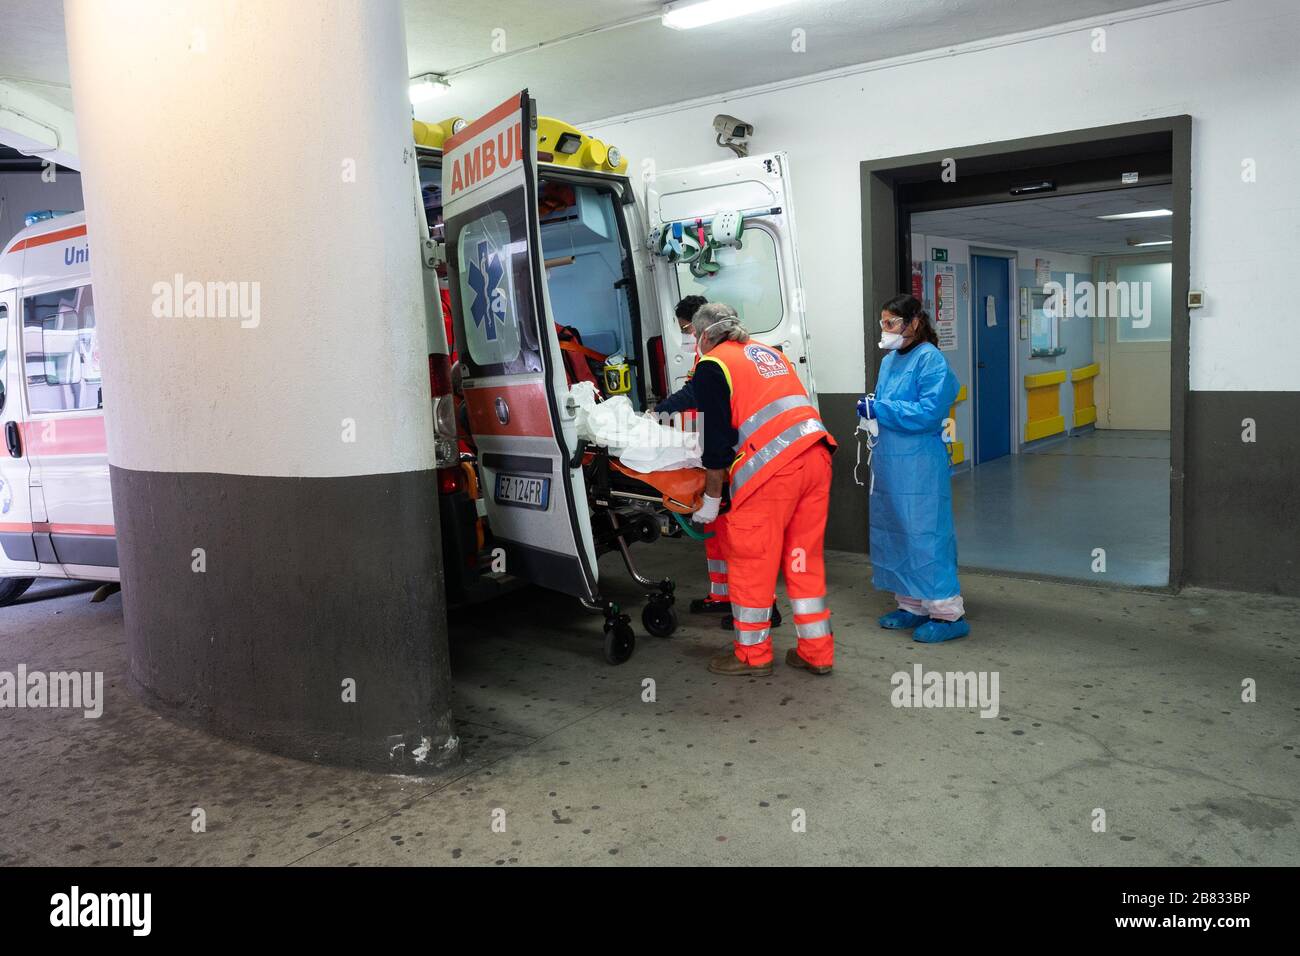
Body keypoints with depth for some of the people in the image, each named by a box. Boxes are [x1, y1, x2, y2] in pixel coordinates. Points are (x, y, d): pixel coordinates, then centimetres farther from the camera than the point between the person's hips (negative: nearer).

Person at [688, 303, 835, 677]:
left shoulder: (712, 366, 2)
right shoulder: (769, 353, 24)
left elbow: (716, 441, -4)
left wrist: (711, 500, 6)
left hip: (772, 467, -7)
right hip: (816, 455, 8)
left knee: (751, 561, 7)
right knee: (804, 557, 15)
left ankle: (752, 655, 18)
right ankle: (816, 652, 21)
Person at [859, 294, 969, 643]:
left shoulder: (930, 360, -11)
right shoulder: (888, 361, 14)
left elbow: (930, 411, -20)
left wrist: (879, 409, -18)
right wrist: (870, 407, 1)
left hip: (919, 466, -9)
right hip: (888, 463, 9)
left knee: (925, 535, -7)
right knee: (893, 533, 13)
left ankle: (949, 613, 2)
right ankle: (912, 606, 25)